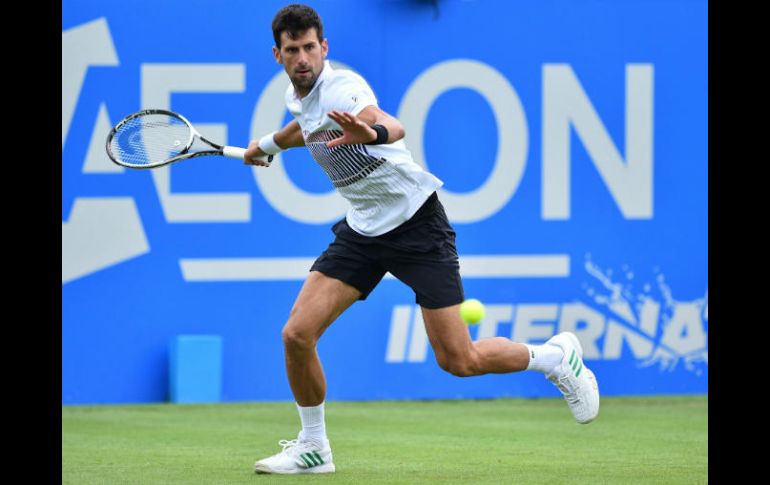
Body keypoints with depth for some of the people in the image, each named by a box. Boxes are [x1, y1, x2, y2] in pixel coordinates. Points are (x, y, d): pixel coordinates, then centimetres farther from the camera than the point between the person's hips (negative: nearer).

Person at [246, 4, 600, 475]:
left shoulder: (341, 87, -22)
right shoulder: (299, 94, 4)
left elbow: (392, 126, -44)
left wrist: (371, 132, -67)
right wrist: (268, 144, 45)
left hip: (415, 220, -7)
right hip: (363, 229, 7)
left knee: (460, 360, -8)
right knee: (297, 334, -9)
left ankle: (557, 356, 19)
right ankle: (313, 447, 10)